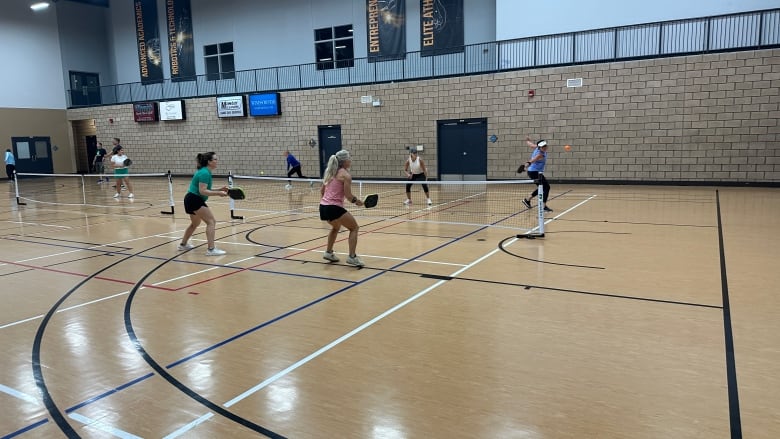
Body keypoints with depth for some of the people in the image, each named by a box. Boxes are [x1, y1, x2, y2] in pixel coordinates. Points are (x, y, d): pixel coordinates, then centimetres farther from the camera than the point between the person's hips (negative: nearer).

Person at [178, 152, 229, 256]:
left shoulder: (205, 172, 12)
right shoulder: (205, 173, -18)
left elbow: (205, 190, 15)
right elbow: (202, 191, -25)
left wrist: (219, 189, 5)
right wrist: (218, 193, -27)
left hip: (191, 200, 11)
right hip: (195, 200, -11)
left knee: (195, 223, 29)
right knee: (211, 221, -13)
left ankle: (183, 245, 44)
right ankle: (211, 249, -18)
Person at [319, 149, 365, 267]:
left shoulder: (331, 172, 15)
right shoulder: (346, 175, -7)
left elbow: (321, 190, 20)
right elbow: (348, 196, -12)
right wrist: (356, 201, 6)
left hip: (323, 206, 8)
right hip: (334, 208, -8)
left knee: (336, 227, 34)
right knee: (354, 227, 6)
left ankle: (329, 252, 36)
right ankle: (352, 257, -4)